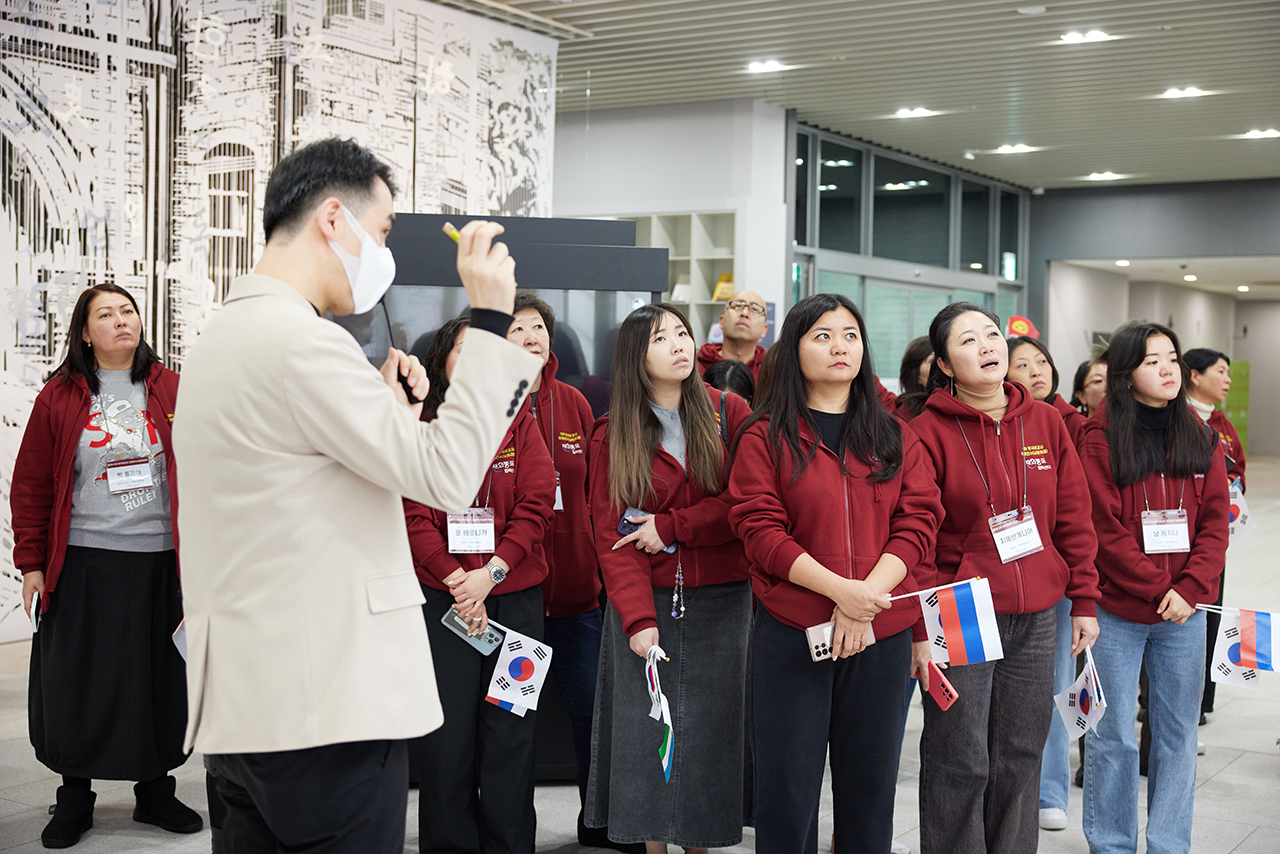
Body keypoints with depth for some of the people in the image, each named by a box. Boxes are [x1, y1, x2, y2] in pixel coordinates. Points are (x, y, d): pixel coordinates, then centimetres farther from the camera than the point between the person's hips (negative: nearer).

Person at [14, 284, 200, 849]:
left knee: (160, 679, 8)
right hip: (83, 564, -1)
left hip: (161, 563, 1)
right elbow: (31, 484, 3)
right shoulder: (59, 398, 2)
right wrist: (31, 562, -1)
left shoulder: (171, 392, 5)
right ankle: (74, 798, 22)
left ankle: (155, 791, 25)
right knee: (77, 684, 5)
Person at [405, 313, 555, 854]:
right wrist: (456, 580, -14)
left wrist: (491, 572, -11)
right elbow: (413, 515, -4)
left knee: (509, 735, 5)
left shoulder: (519, 422, 8)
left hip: (514, 596, 2)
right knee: (445, 737, 2)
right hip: (440, 600, -1)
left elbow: (536, 506, 0)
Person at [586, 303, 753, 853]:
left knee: (710, 728, 3)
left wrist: (669, 527, -12)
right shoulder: (613, 434, 3)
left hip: (720, 600, 0)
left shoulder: (729, 414, 2)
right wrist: (637, 617, -13)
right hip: (645, 601, 0)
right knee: (647, 727, 2)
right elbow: (610, 533, -3)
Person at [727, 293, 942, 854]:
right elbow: (760, 530, -8)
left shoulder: (896, 439, 10)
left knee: (870, 786, 11)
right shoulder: (766, 438, 1)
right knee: (788, 788, 4)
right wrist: (839, 589, -20)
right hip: (791, 633, -3)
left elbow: (918, 524, 1)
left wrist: (866, 597, -14)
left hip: (883, 635, 3)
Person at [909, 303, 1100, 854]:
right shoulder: (928, 433, -6)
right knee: (960, 763, 0)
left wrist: (1083, 601, 8)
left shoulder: (1045, 422, 7)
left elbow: (1073, 519, 11)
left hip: (1036, 617, 4)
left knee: (1021, 756, 12)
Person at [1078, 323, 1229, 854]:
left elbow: (1215, 520, 4)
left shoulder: (1199, 437, 8)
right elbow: (1105, 530, -10)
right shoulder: (1100, 440, -5)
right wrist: (1159, 587, -14)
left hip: (1184, 611, 4)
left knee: (1177, 733, 10)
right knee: (1115, 733, 3)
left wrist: (1190, 587, -9)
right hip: (1119, 611, -4)